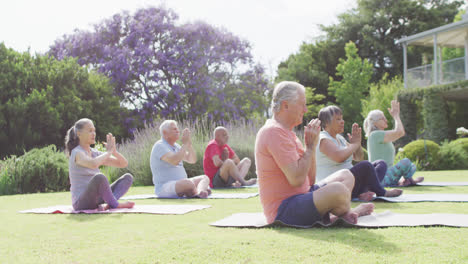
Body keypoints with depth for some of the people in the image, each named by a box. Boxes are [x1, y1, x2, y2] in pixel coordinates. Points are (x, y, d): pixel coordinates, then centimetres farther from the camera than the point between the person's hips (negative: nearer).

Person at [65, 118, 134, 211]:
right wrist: (108, 152, -17)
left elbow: (124, 164, 11)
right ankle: (115, 204, -14)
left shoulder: (95, 153, 13)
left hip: (97, 199, 8)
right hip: (81, 202, -8)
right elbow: (93, 164, -34)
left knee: (128, 177, -2)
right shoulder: (77, 153, -10)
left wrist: (113, 151, -8)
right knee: (99, 177, -36)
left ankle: (106, 204, -23)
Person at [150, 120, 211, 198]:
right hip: (164, 188, -10)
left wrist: (189, 143, -3)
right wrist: (185, 144, -17)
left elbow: (192, 160, 11)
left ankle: (200, 192, -36)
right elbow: (174, 161, -28)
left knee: (205, 178, -5)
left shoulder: (176, 146, 17)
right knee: (188, 183, -38)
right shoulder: (160, 146, -11)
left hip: (181, 184, 10)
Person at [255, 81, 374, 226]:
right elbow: (297, 179, -25)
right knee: (337, 189, -29)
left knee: (346, 176, 17)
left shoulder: (285, 131, 17)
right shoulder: (275, 132, -16)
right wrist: (310, 146, -13)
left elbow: (310, 180, 13)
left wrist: (310, 146, 0)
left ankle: (328, 215, -7)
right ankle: (347, 212, 5)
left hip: (301, 195, 11)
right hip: (284, 209, -11)